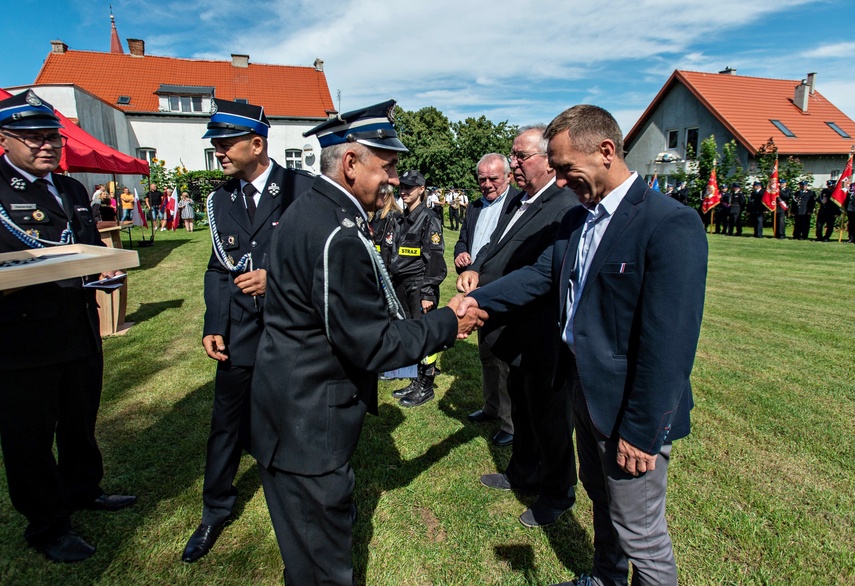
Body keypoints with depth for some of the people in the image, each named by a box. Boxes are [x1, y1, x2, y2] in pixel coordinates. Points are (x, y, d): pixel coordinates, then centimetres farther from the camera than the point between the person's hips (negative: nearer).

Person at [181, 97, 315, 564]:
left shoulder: (303, 189, -9)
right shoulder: (221, 198, 8)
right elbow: (218, 268, 10)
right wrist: (213, 326, 0)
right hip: (241, 333, 4)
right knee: (227, 424, 14)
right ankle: (215, 512, 37)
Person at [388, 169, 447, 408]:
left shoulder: (428, 219, -9)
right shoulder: (402, 220, 14)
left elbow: (435, 259, -14)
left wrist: (428, 293, -18)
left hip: (420, 287, -8)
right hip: (401, 286, 8)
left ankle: (425, 387, 12)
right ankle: (416, 382, 26)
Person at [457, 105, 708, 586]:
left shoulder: (671, 225, -23)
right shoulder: (578, 219, 4)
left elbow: (669, 342, -25)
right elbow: (542, 274, 8)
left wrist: (642, 431, -21)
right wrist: (480, 299, -3)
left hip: (630, 406, -8)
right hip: (584, 386, 9)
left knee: (639, 532, 10)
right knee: (601, 497, 28)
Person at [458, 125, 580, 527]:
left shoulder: (567, 208, -22)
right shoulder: (519, 201, 9)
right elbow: (495, 246, 12)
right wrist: (475, 270, -9)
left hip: (544, 338, -9)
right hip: (519, 334, 9)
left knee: (549, 415, 10)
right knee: (521, 408, 25)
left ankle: (558, 494, 34)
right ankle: (524, 473, 48)